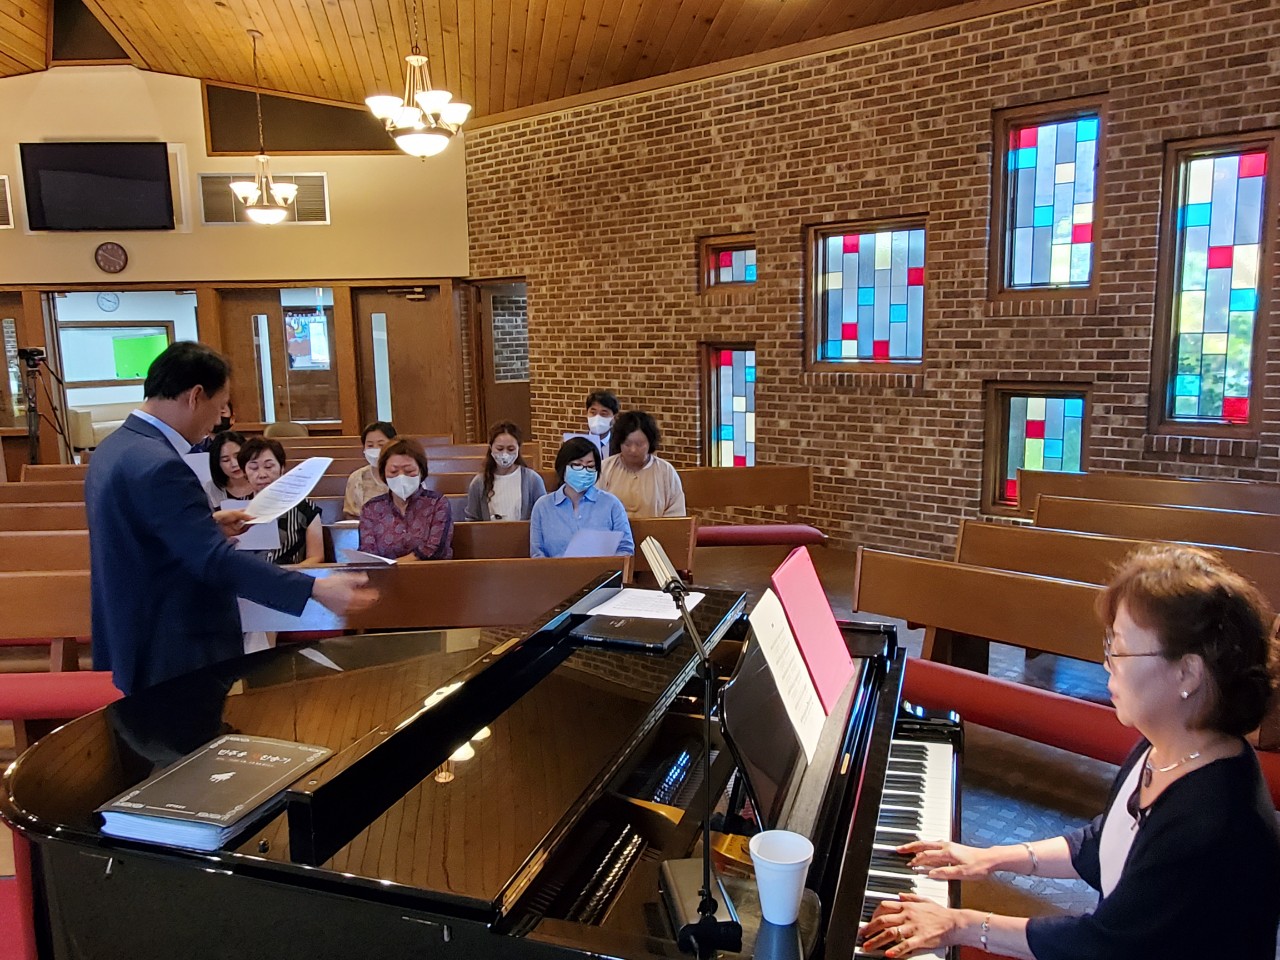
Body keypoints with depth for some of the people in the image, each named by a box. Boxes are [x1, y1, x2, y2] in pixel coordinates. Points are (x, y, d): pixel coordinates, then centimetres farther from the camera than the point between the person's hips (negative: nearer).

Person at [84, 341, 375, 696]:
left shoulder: (115, 447, 6)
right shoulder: (158, 464, -26)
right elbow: (215, 560, -31)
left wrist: (208, 524, 18)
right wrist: (316, 589, -34)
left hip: (131, 640, 10)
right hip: (172, 656, -10)